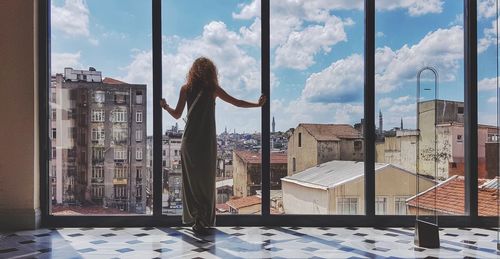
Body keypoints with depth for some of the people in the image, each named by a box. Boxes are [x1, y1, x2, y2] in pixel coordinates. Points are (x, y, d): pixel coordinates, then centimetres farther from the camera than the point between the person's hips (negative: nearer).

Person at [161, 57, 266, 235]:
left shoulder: (186, 89, 4)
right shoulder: (213, 89, 1)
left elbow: (177, 115, 6)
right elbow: (237, 103, 6)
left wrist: (165, 107, 26)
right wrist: (258, 104, 19)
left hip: (189, 142, 1)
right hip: (207, 142, -1)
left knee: (191, 180, 8)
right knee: (207, 181, 6)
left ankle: (195, 219, 9)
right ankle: (205, 221, 7)